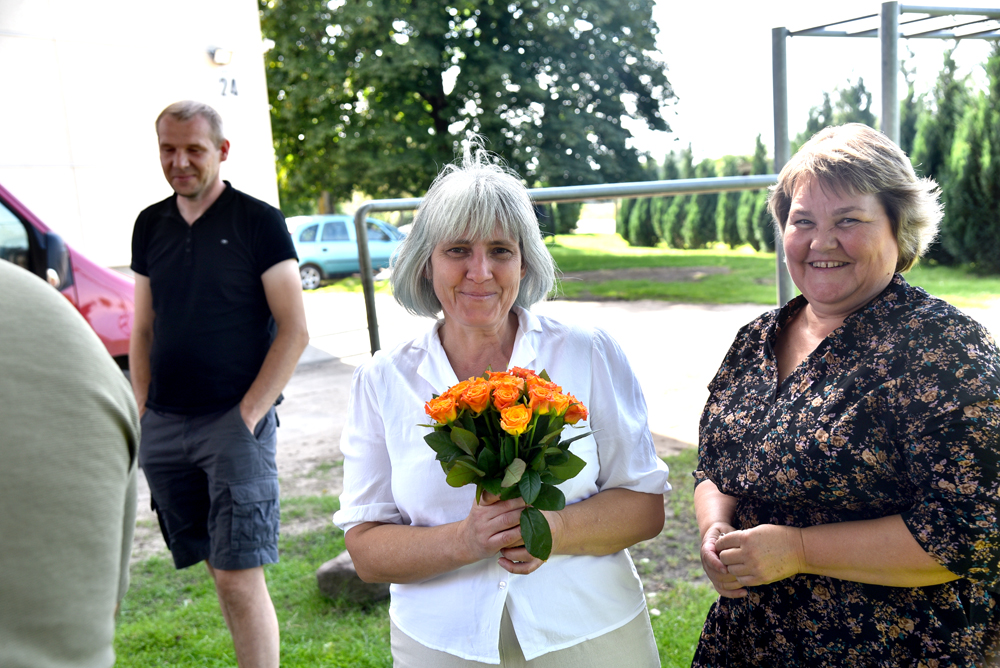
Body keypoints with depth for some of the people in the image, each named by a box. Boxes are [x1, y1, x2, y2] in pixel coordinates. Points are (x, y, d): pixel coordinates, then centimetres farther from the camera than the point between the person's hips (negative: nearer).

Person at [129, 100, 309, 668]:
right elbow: (144, 328, 18)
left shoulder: (259, 222, -3)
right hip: (164, 425, 5)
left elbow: (294, 331, -7)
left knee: (240, 576, -6)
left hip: (235, 420, -5)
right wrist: (143, 413, 8)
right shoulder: (151, 225, 13)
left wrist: (249, 414, -13)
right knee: (221, 567, 12)